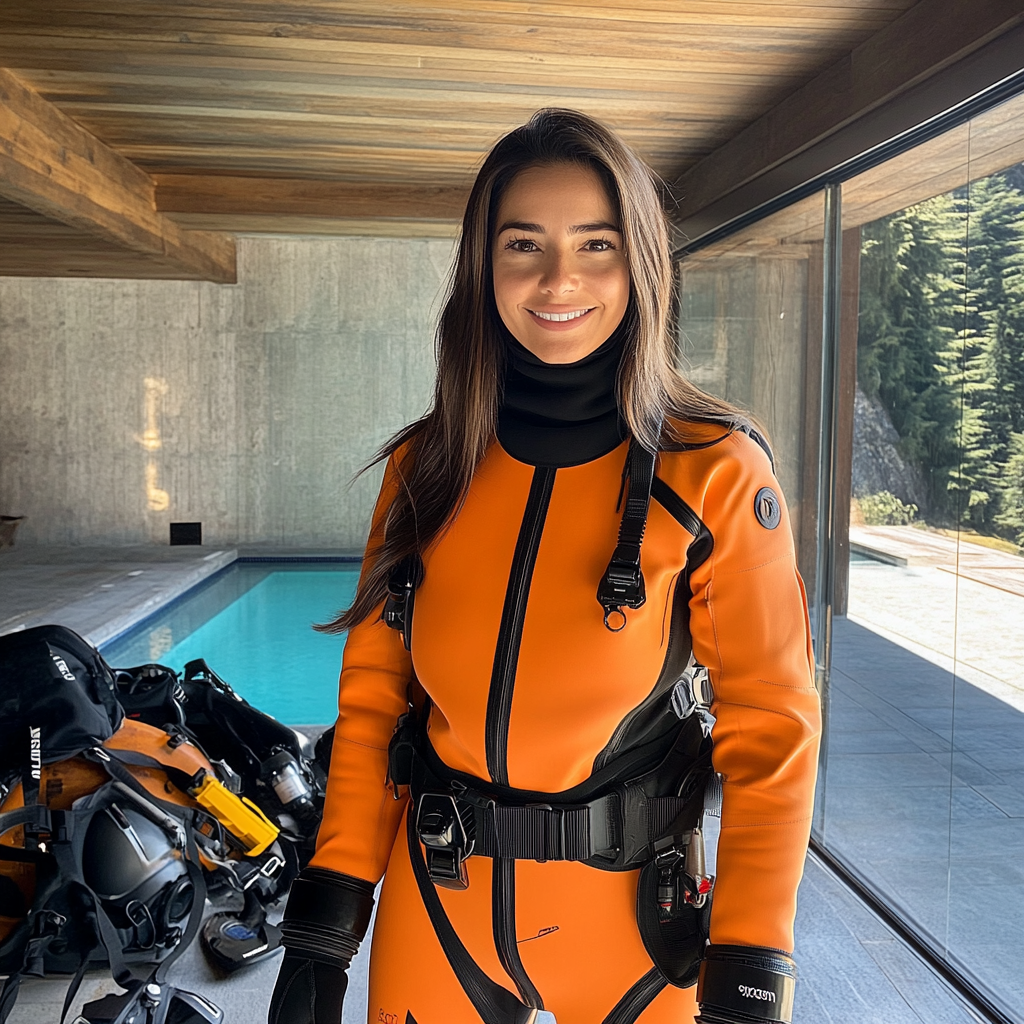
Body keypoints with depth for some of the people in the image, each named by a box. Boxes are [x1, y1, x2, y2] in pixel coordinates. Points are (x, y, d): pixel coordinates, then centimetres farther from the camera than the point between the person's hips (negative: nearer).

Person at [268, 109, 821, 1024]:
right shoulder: (427, 466, -3)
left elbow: (770, 731, -11)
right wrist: (326, 922, -3)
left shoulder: (715, 471, -12)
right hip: (434, 905, 3)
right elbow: (372, 694, 2)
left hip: (630, 911, -2)